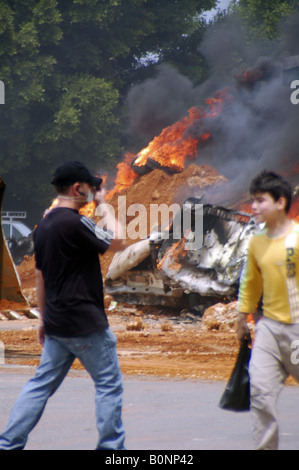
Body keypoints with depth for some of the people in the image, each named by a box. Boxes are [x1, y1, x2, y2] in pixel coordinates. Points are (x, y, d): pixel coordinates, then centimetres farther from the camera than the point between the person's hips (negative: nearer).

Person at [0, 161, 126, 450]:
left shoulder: (44, 226, 11)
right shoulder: (76, 223, -17)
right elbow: (117, 242, -8)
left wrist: (44, 318, 22)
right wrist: (104, 206, 1)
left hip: (57, 324, 8)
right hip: (86, 324, -8)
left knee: (42, 383, 11)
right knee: (109, 383, 4)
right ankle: (111, 448, 6)